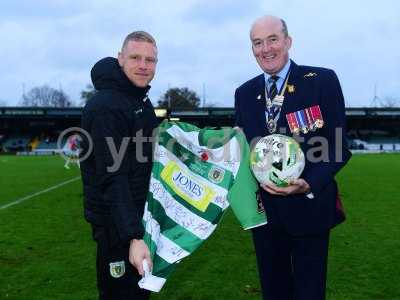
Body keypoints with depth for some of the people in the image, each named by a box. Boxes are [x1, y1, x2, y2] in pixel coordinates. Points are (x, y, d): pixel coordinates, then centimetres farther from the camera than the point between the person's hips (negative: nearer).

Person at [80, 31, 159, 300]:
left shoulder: (141, 98, 8)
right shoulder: (106, 106, -22)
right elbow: (113, 179, -28)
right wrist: (133, 236, -33)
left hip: (138, 213, 9)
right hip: (116, 222, -9)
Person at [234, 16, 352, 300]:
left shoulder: (323, 80, -6)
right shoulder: (244, 93, 7)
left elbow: (337, 145, -8)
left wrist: (309, 184, -21)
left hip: (309, 206, -3)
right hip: (263, 207, 4)